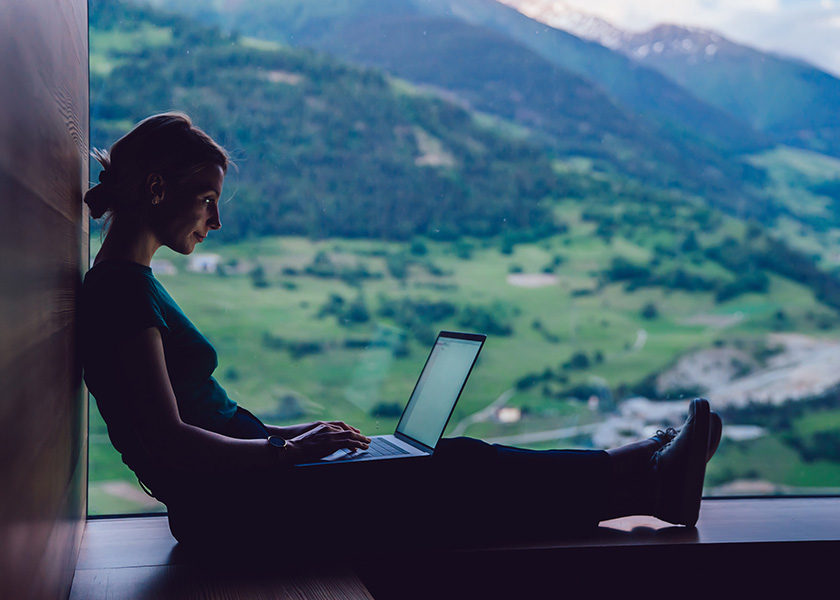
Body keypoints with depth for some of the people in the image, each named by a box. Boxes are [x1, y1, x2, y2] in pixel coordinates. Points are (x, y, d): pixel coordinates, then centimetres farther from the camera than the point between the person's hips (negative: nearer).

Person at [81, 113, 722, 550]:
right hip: (229, 507, -10)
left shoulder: (128, 283, 15)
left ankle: (645, 474, 9)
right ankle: (640, 480, 1)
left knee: (453, 459, 4)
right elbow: (168, 442, -22)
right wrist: (285, 450, -13)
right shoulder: (123, 290, -17)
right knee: (456, 478, -10)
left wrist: (279, 433, 12)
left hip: (230, 490, 10)